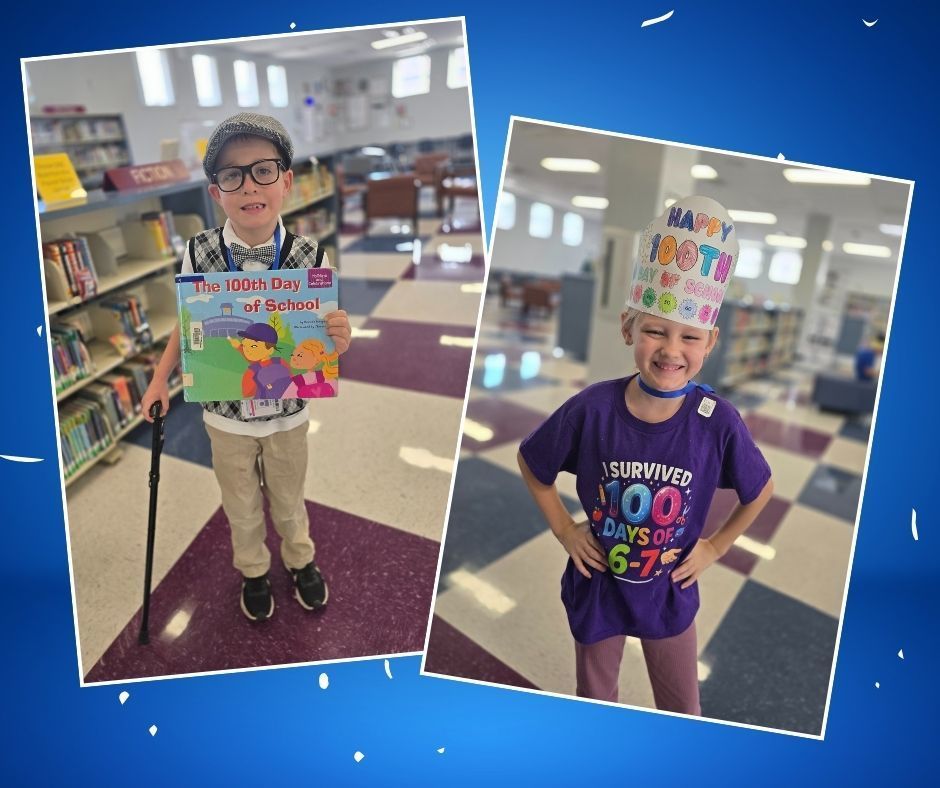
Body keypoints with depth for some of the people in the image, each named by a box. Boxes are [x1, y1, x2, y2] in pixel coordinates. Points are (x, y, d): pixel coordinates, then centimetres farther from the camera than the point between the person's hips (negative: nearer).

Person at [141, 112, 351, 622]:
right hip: (226, 414, 1)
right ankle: (253, 571, 51)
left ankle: (300, 559, 53)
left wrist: (338, 341, -32)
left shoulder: (309, 258, -19)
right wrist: (160, 378, -6)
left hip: (287, 412, -1)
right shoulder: (198, 253, -16)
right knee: (241, 505, 22)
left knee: (288, 499, 23)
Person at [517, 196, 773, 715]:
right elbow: (530, 463, -5)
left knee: (682, 710, 22)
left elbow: (760, 491, -1)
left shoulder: (718, 422, -21)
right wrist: (563, 529, -6)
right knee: (595, 700, 24)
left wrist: (715, 547, -2)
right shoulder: (591, 409, -23)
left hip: (670, 591, 1)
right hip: (597, 585, 0)